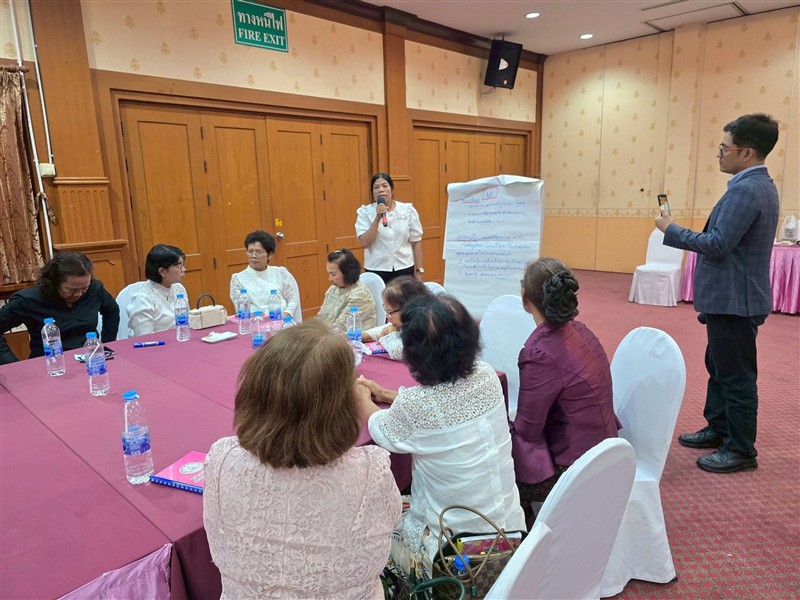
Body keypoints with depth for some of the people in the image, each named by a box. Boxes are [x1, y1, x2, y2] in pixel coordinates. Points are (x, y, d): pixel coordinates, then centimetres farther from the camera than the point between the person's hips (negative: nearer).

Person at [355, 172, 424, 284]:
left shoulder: (408, 210, 2)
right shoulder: (364, 212, -1)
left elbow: (416, 242, 5)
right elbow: (365, 243, -11)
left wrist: (419, 271, 4)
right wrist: (377, 218, -18)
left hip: (404, 269, 1)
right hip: (376, 270, -1)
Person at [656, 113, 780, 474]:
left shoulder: (746, 190, -21)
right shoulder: (759, 185, 12)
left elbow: (717, 244, -25)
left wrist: (671, 230, -14)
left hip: (734, 301, -11)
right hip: (730, 297, 11)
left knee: (736, 375, 1)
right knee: (719, 366, 20)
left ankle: (741, 450, 15)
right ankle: (718, 428, 35)